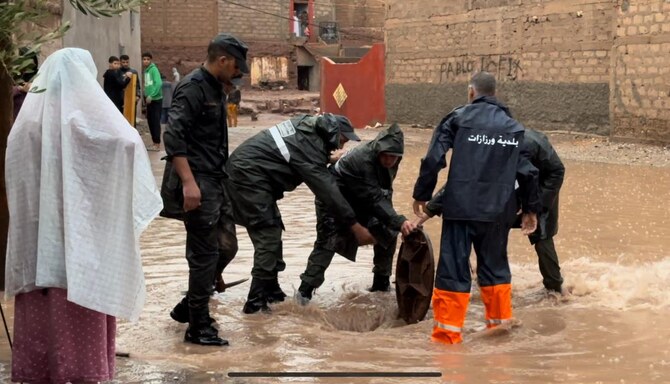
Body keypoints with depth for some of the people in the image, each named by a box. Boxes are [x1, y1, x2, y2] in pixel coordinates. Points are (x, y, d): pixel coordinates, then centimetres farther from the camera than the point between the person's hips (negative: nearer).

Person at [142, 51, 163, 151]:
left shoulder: (154, 69, -12)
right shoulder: (146, 70, 12)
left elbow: (159, 83, -22)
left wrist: (151, 95, -23)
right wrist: (146, 96, 7)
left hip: (156, 99, -8)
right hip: (149, 100, 8)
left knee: (155, 122, -5)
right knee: (150, 121, 11)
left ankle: (157, 144, -2)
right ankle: (154, 142, 18)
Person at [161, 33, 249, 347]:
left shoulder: (215, 89, 15)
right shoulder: (192, 87, -15)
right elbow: (173, 137, -24)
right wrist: (188, 182, -28)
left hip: (215, 182, 10)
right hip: (197, 184, -10)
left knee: (226, 247, 14)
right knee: (205, 255, -3)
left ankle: (188, 307, 28)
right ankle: (198, 327, 8)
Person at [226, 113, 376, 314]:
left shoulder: (308, 124, 7)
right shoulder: (309, 148, -18)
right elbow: (327, 190, -18)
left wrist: (327, 159, 26)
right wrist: (355, 226, -15)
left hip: (244, 170, 10)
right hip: (248, 174, -10)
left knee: (272, 230, 14)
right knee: (268, 235, -11)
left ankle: (271, 292, 21)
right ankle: (257, 303, -11)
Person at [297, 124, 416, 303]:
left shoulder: (391, 160, -11)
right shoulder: (362, 159, -37)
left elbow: (384, 193, -1)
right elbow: (375, 199, -40)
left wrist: (394, 223, -10)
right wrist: (399, 221, -48)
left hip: (360, 201, 8)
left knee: (388, 232, 4)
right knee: (327, 241, -21)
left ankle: (381, 282, 16)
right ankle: (305, 289, -18)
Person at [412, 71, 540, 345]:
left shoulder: (458, 118, 0)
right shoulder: (514, 127, 10)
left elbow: (433, 160, -7)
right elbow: (528, 172, 9)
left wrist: (421, 194, 3)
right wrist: (531, 209, 18)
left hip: (461, 207, -3)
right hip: (498, 210, 3)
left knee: (454, 266, 0)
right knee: (495, 265, 18)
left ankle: (448, 331, 1)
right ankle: (500, 321, 25)